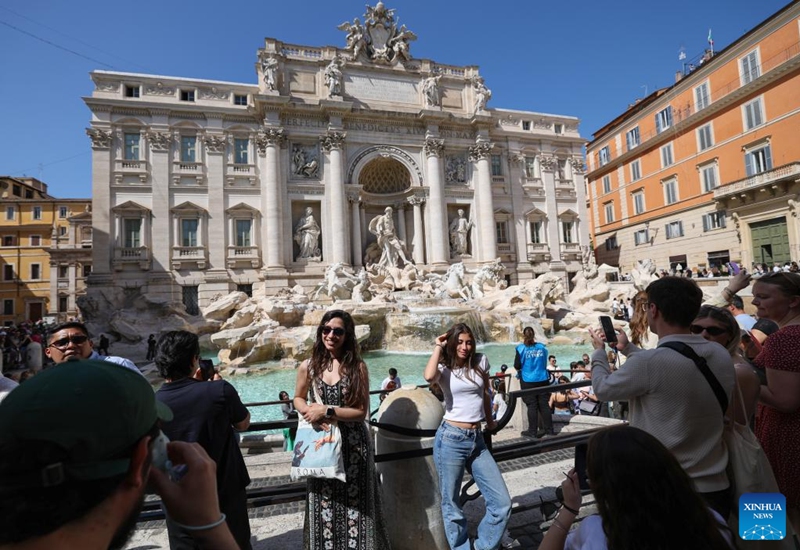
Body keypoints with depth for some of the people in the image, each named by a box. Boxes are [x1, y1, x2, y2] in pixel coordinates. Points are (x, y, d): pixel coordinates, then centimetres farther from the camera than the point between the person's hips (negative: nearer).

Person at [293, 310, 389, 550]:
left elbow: (362, 411, -9)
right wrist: (309, 411, -8)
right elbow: (298, 399, 13)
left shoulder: (358, 367, -9)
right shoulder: (308, 367, -3)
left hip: (354, 445, -1)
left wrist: (327, 411, -17)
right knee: (324, 504, 12)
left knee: (355, 503, 8)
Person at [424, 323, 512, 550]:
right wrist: (438, 347, -16)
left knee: (502, 503, 3)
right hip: (451, 439, -4)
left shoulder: (481, 362, 5)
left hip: (477, 440, 4)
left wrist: (490, 421, 33)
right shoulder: (444, 367, -5)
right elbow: (429, 376, -30)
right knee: (451, 505, 8)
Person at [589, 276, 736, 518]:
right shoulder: (721, 355, -6)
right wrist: (628, 348, 22)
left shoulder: (648, 362, -27)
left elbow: (603, 389, -9)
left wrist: (599, 351, 9)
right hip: (715, 487, 6)